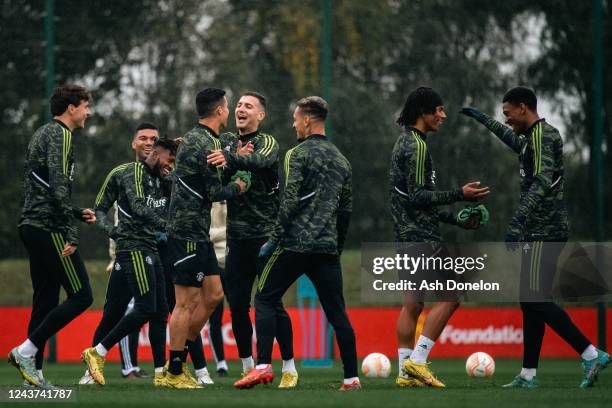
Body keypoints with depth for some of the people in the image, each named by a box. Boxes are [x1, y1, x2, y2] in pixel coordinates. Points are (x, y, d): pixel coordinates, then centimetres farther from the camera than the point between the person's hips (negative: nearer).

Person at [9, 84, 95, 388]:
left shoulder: (42, 134, 21)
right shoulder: (60, 135, -9)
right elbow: (58, 188, -19)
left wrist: (77, 212, 24)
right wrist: (71, 235, -21)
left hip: (31, 226, 10)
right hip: (49, 229, -10)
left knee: (46, 299, 11)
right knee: (81, 296, -8)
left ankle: (34, 368, 8)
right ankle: (26, 351, -10)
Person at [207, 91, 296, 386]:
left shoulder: (267, 143, -1)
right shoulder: (228, 142, 14)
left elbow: (261, 161, -25)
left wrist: (231, 158, -43)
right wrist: (237, 158, -13)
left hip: (265, 234, -5)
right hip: (237, 237, 5)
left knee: (272, 303, -7)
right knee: (237, 304, 4)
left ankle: (289, 368, 0)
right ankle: (248, 367, 15)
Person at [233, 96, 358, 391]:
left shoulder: (299, 154, -4)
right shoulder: (341, 160, 16)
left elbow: (289, 201, -12)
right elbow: (346, 209, 19)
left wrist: (274, 240, -9)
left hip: (296, 244, -6)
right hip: (328, 246, 6)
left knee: (265, 300, 2)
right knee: (336, 311, 7)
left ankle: (263, 366, -11)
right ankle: (351, 378, 4)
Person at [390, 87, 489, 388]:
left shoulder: (406, 143, 20)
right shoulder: (416, 146, -13)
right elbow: (418, 196, -19)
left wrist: (456, 220, 22)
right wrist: (459, 194, -19)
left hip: (408, 235, 10)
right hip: (421, 237, -10)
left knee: (413, 303, 9)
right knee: (450, 295, -9)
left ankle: (406, 371, 8)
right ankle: (417, 361, -12)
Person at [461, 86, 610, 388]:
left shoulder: (542, 135, -12)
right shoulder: (532, 137, 19)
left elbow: (542, 182, -25)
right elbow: (513, 139, 44)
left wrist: (518, 221, -31)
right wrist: (482, 119, 55)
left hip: (544, 232, -10)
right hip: (541, 231, 10)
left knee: (538, 301, -14)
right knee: (531, 303, 8)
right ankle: (528, 376, 8)